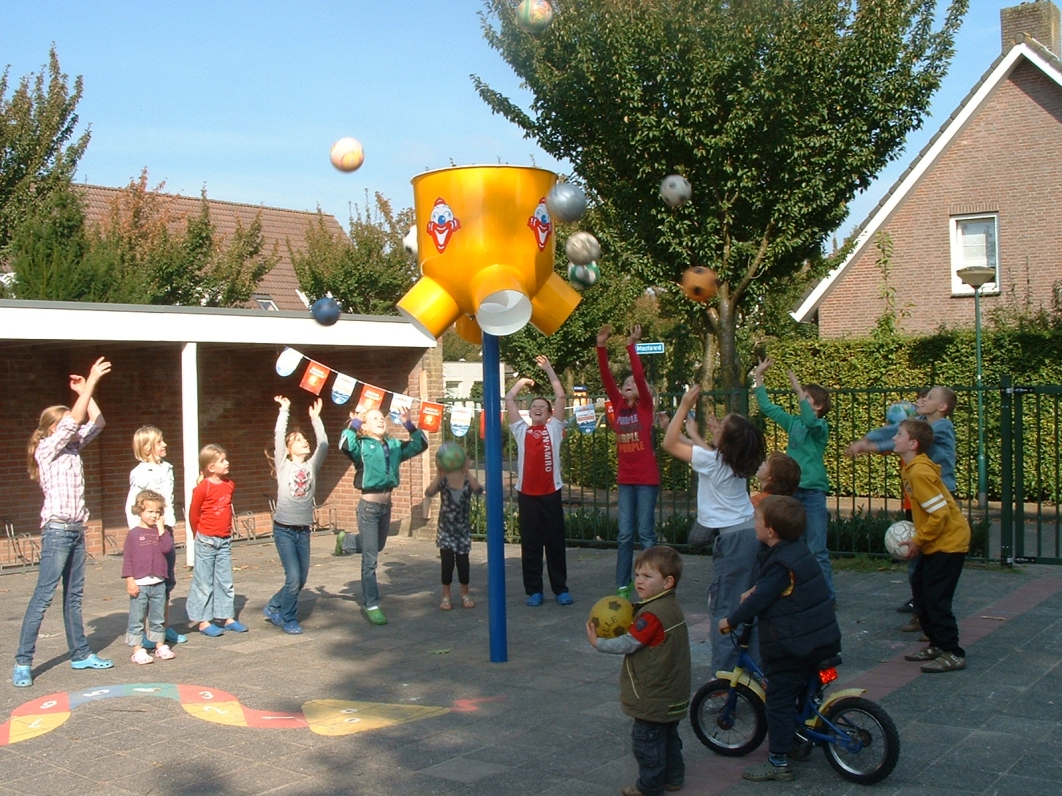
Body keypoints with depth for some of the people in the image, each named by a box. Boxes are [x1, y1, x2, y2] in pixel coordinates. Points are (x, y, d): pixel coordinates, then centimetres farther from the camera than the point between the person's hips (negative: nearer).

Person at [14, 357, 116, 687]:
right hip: (57, 530, -8)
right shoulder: (47, 448, -7)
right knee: (43, 595, -7)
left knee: (74, 595, 13)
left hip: (76, 530, 8)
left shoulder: (73, 447, 13)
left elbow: (96, 422, 15)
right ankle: (23, 662, -4)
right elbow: (75, 418, -17)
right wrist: (91, 381, -13)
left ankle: (80, 653, 19)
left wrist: (85, 389, 8)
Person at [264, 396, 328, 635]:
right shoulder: (283, 465, -1)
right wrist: (284, 411, -9)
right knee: (293, 578, -10)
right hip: (284, 528, -5)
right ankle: (289, 619, 9)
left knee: (301, 579, 8)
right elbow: (278, 438, -11)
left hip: (304, 530, 5)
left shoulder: (312, 465, 9)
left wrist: (315, 418, 0)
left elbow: (323, 444, -1)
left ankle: (274, 607, 30)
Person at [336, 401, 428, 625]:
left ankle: (345, 541, 54)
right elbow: (345, 445, -32)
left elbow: (420, 445, 11)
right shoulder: (361, 445, -10)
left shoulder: (394, 446, 6)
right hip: (369, 506, -6)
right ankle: (371, 605, 7)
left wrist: (408, 424, 0)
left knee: (377, 546, 27)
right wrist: (354, 422, -26)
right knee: (370, 559, -1)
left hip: (386, 505, 7)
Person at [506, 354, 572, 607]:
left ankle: (561, 588, 13)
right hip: (527, 494, 1)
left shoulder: (554, 429, 7)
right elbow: (508, 400, 9)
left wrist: (549, 369, 4)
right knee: (530, 544, 5)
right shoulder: (521, 430, 9)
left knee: (555, 542, 5)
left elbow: (560, 397, 2)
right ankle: (534, 590, 12)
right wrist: (522, 381, 16)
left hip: (551, 493, -1)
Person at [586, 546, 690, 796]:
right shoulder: (672, 607, 4)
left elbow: (628, 644, -21)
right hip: (672, 696, 10)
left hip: (652, 698, -10)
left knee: (647, 739, 3)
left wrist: (597, 642, -11)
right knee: (668, 737, 21)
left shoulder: (652, 614, -25)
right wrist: (629, 626, 2)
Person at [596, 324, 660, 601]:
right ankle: (622, 585, 13)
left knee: (645, 532, 0)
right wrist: (601, 347, -8)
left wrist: (631, 346, -17)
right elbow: (606, 378, 0)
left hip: (647, 478, -4)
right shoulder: (618, 406, 8)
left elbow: (639, 375, -15)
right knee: (625, 534, 7)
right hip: (625, 478, 4)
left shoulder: (646, 406, -2)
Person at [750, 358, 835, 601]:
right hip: (791, 490, 7)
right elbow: (767, 407, 17)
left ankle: (827, 595, 3)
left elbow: (810, 422, -30)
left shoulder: (821, 426, -7)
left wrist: (799, 390, -30)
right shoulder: (793, 422, 11)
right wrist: (757, 376, 13)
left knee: (817, 549, -4)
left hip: (813, 490, -7)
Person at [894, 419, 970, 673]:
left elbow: (940, 513, -25)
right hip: (936, 541, 10)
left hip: (949, 541, -10)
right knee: (920, 589, 14)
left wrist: (918, 541, -16)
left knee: (935, 597, -7)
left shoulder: (919, 473, -24)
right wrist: (918, 538, 10)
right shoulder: (911, 468, 7)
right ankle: (937, 644, 25)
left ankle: (953, 654, 0)